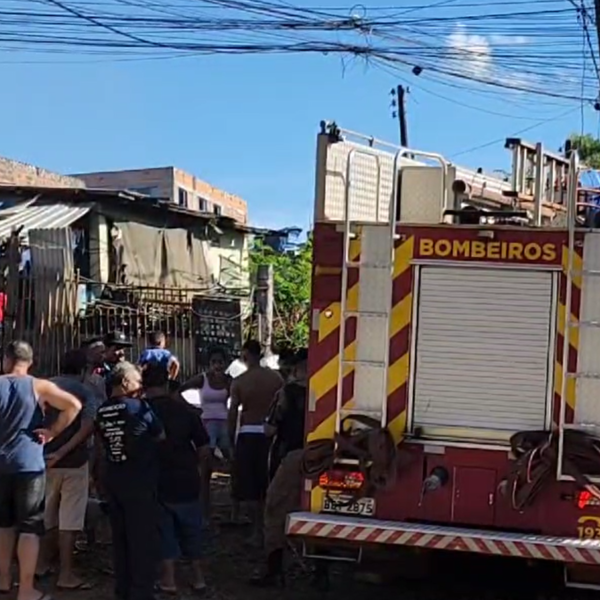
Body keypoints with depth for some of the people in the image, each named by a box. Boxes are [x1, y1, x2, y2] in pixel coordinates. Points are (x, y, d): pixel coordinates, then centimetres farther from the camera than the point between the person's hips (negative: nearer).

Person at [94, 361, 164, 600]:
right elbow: (162, 437, -4)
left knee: (120, 536, 15)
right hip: (139, 479, -6)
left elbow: (100, 446, 13)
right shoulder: (139, 407, -14)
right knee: (143, 537, 2)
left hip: (112, 478, 7)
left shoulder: (102, 411, 4)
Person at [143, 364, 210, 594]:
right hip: (186, 481, 1)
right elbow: (204, 449, -7)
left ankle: (169, 579, 15)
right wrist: (192, 466, 9)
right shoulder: (185, 410, -7)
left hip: (156, 482, -1)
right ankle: (198, 577, 22)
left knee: (164, 529, 13)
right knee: (191, 530, 16)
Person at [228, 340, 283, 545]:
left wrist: (231, 438, 1)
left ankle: (258, 531, 4)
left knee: (250, 487, 6)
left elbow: (233, 412, -8)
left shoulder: (239, 382, -9)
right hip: (270, 434, 3)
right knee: (270, 484, 17)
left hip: (248, 435, -3)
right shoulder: (276, 378, -2)